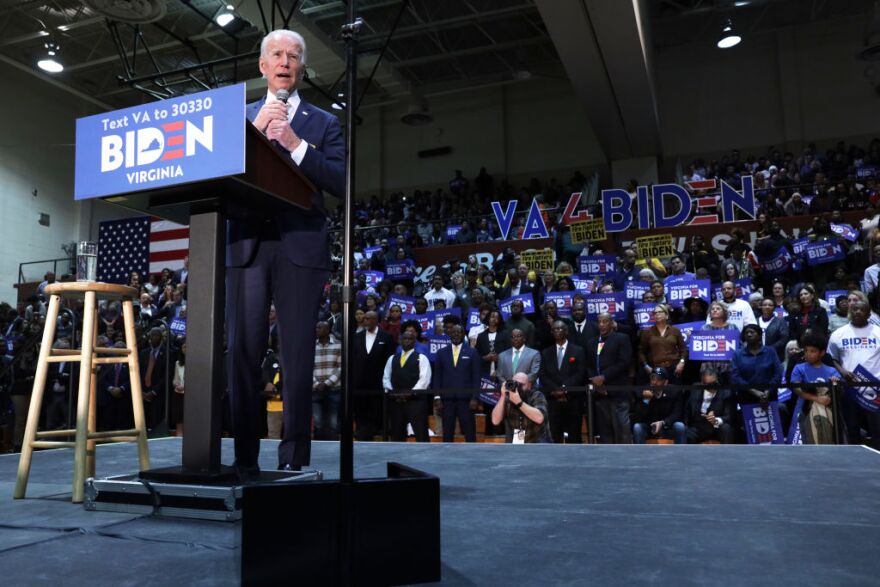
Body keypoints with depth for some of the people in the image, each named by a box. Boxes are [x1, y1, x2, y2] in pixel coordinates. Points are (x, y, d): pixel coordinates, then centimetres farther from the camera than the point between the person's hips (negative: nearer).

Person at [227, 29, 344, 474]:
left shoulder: (323, 124, 14)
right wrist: (255, 129, -4)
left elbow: (340, 183, 0)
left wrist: (295, 143, -8)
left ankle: (294, 460, 2)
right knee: (242, 352, -2)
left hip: (301, 247, -2)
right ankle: (245, 458, 4)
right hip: (247, 245, 2)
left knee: (297, 355, -3)